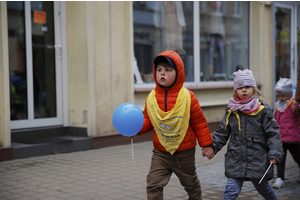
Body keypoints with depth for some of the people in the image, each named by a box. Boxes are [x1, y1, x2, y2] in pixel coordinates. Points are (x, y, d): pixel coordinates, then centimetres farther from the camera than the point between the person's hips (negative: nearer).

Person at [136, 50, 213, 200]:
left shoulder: (187, 97, -11)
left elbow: (199, 122, -4)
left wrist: (206, 144, 0)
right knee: (153, 185, -9)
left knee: (191, 183, 19)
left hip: (184, 152, -1)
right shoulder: (151, 98, -5)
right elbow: (148, 121, 5)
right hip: (160, 152, 2)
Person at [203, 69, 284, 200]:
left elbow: (273, 133, -6)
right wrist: (212, 146, -2)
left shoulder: (263, 110, -6)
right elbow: (222, 132, 10)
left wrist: (275, 154, -15)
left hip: (258, 160, -2)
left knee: (263, 188, 18)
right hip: (236, 160, 2)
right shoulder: (231, 111, 3)